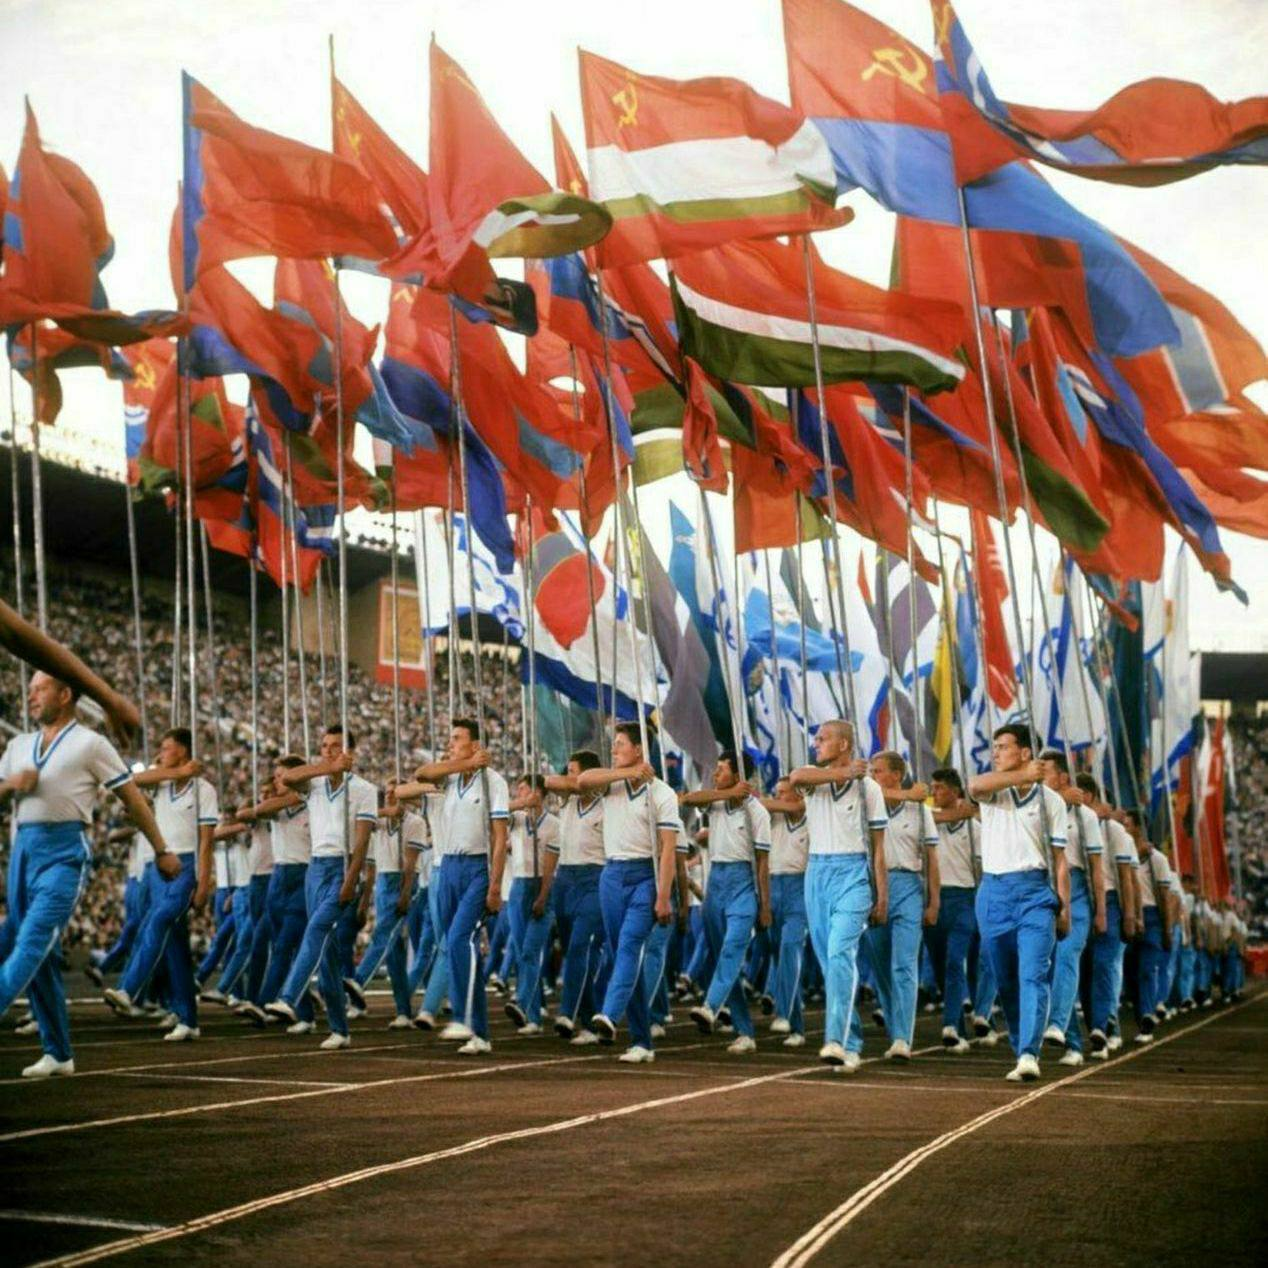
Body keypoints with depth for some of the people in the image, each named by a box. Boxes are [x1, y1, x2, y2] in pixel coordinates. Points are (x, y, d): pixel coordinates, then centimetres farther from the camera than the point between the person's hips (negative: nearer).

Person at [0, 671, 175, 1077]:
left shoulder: (90, 744, 1)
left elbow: (132, 799, 4)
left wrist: (161, 851, 6)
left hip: (65, 850, -6)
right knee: (40, 957, 5)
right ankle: (58, 1054, 12)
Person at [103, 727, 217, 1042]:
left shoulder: (203, 789, -4)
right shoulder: (161, 779, 11)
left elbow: (206, 841, -8)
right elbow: (137, 779, -13)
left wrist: (203, 885, -14)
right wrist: (180, 772, -17)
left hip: (187, 866, -6)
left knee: (158, 923, -26)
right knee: (173, 942, 4)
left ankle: (127, 992, -35)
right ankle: (186, 1020, 5)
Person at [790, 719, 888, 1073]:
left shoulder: (868, 788, 2)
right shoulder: (814, 780, 8)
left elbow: (878, 847, 3)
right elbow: (795, 777, -19)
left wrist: (882, 896, -1)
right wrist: (844, 772, -18)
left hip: (852, 873, -4)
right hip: (817, 872, 4)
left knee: (840, 953, -20)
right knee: (829, 960, 6)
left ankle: (837, 1040, -28)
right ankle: (851, 1042, 14)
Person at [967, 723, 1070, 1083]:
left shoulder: (1050, 800, 8)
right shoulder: (992, 792, 9)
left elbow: (1059, 859, 7)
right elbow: (975, 786, -18)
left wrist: (1065, 907, 1)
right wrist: (1024, 775, -21)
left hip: (1034, 891, -2)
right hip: (993, 892, 2)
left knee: (1034, 977, -15)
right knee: (1005, 981, 7)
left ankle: (1028, 1056, -23)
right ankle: (1022, 1051, 17)